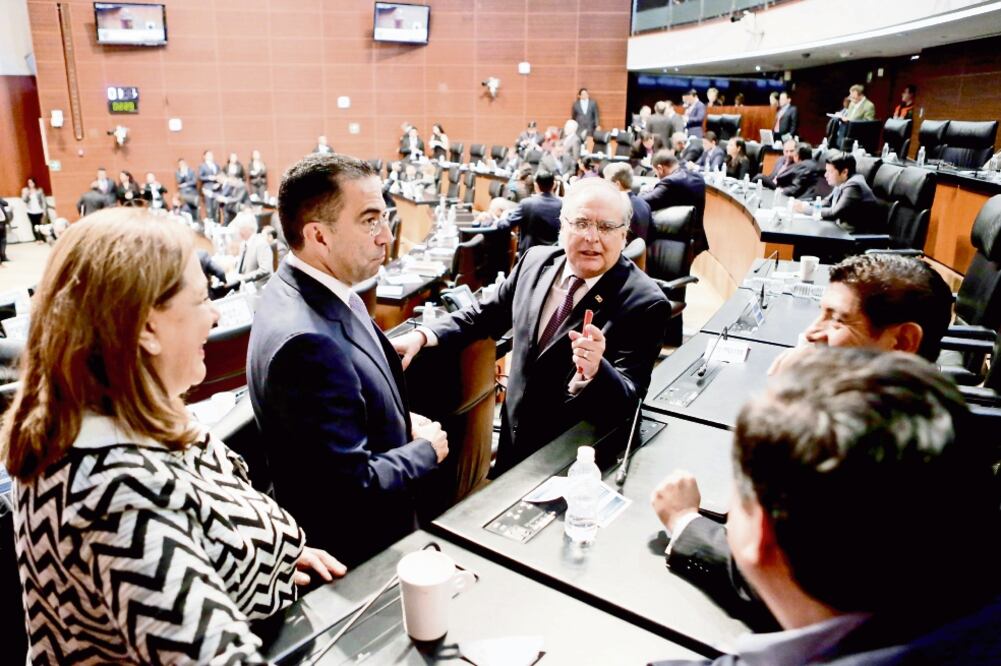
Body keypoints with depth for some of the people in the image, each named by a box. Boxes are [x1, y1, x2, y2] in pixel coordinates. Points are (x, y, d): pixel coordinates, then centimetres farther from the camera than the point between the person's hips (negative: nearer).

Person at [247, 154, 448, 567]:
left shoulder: (323, 290, -5)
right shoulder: (303, 342, -34)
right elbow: (355, 488, -30)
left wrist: (404, 420, -1)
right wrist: (426, 450, -14)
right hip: (353, 551, -8)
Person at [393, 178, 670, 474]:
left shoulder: (644, 302, -21)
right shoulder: (536, 260, -5)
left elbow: (629, 402, -21)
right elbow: (485, 315, 8)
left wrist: (595, 370, -42)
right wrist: (421, 336, -5)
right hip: (514, 438, 5)